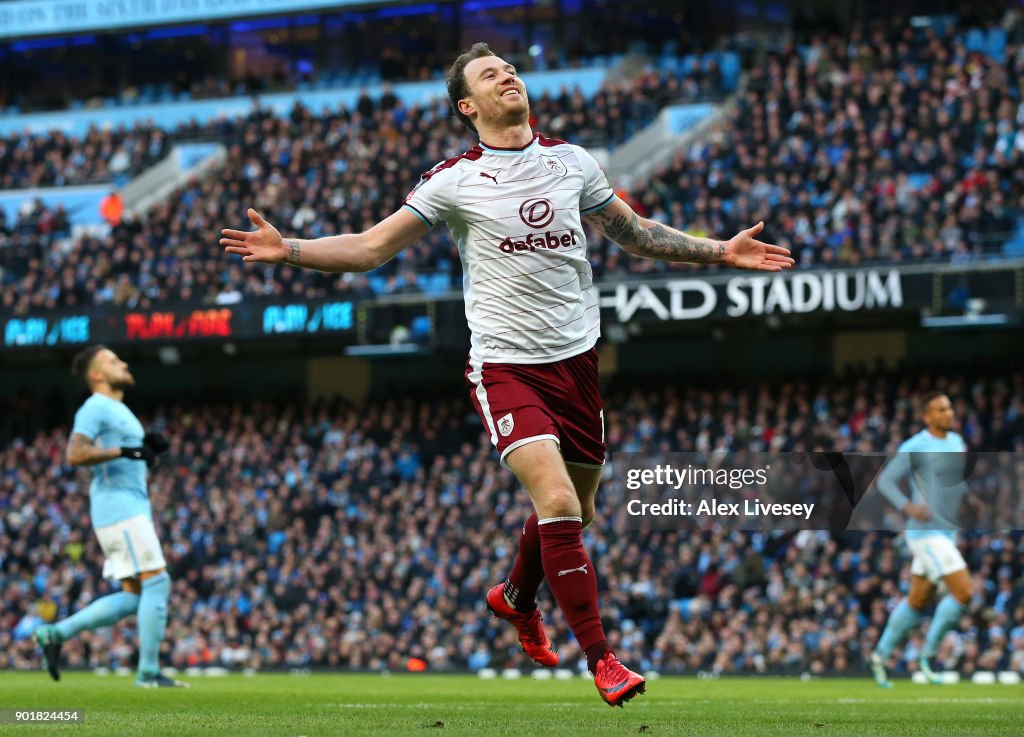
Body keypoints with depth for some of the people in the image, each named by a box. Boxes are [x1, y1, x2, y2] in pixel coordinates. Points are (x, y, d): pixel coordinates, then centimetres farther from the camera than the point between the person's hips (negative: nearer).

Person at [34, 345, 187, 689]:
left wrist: (147, 446, 10)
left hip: (134, 509, 10)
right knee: (157, 582, -12)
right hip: (118, 507, -10)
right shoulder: (94, 408, -7)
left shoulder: (118, 410, 23)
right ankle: (149, 672, -10)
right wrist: (126, 451, -23)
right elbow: (75, 454, -21)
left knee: (133, 597, 6)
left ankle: (55, 634, 7)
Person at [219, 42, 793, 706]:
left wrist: (722, 251, 17)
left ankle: (516, 599, 46)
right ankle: (600, 659, -13)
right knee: (557, 503, -21)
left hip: (576, 358, 5)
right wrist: (286, 249, -15)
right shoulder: (454, 181, -5)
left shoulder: (572, 161, 7)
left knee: (577, 512, 15)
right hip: (506, 364, -5)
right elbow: (368, 248, -3)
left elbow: (635, 232, 21)